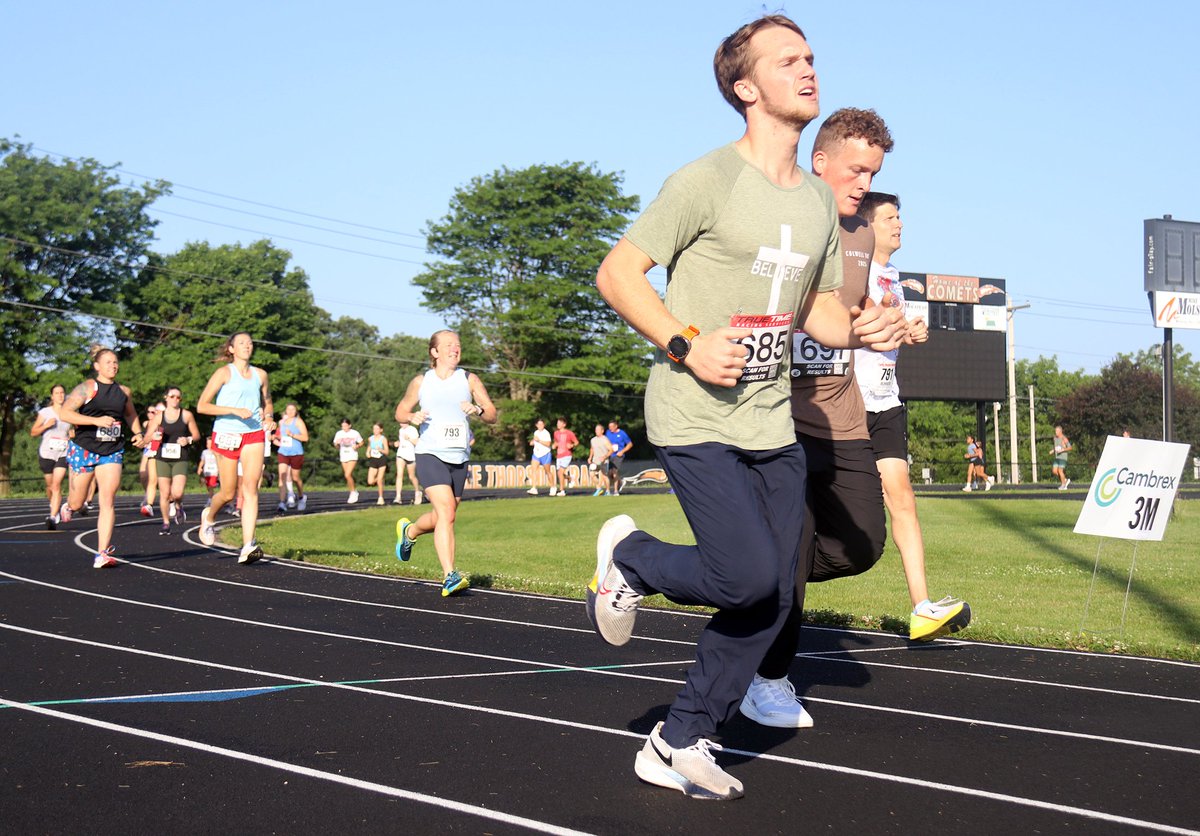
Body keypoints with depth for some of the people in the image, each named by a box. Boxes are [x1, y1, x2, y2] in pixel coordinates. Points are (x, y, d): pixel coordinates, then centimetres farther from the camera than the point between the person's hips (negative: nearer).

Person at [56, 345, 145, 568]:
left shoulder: (123, 391, 9)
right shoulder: (88, 387, -7)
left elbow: (131, 414, 28)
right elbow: (64, 413, -17)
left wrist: (138, 433, 9)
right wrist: (97, 420, -25)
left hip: (112, 452, 3)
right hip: (83, 449, -3)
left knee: (107, 503, -10)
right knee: (77, 503, 9)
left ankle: (102, 554, -11)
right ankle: (68, 506, 48)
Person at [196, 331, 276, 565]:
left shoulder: (260, 375, 11)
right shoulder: (225, 373, -3)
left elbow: (267, 403, 27)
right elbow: (202, 406, -8)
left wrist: (269, 417, 4)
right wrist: (235, 410, -18)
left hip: (254, 434, 3)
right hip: (226, 435, -3)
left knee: (250, 488, -11)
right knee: (229, 493, 3)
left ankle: (248, 546, -17)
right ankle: (209, 516, 38)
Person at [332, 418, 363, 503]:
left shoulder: (355, 433, -4)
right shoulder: (339, 434, 4)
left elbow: (361, 443, 6)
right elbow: (336, 445, 10)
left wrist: (357, 446, -15)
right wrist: (336, 444, -14)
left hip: (352, 457, -4)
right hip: (343, 457, 4)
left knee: (347, 475, -18)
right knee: (349, 476, 9)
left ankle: (353, 492, -2)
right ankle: (355, 492, 24)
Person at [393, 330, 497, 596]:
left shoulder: (469, 380, 8)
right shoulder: (421, 382, 6)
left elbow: (492, 416, 6)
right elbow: (400, 411, 17)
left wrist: (478, 410, -17)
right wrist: (412, 417, -7)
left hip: (459, 458, 4)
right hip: (430, 454, -3)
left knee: (442, 518, 15)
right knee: (446, 513, -21)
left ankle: (408, 531, 47)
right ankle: (450, 576, -22)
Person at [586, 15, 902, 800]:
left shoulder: (819, 202, 12)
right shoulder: (707, 182, -10)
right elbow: (617, 273, -9)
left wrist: (860, 328, -1)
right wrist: (685, 345, -19)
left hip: (773, 425, 7)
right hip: (696, 420, -7)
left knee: (773, 600, 5)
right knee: (748, 578, -17)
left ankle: (679, 743, 20)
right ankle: (630, 557, 14)